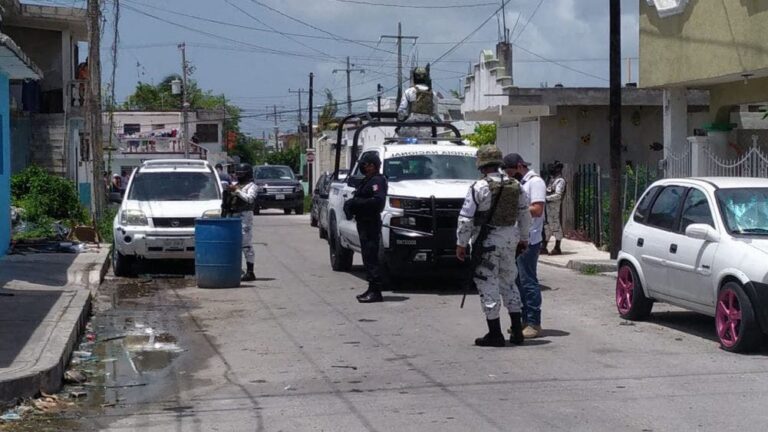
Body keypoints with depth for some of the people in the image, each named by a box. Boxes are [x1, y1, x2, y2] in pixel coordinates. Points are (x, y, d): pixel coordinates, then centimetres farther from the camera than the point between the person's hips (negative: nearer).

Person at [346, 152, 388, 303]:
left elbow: (378, 200, -27)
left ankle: (375, 292, -12)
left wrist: (355, 203, -23)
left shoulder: (377, 181, -12)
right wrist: (352, 203, 3)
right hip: (364, 223, 11)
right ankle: (372, 290, 19)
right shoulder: (367, 181, 20)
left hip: (371, 224, -11)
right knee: (368, 257, 13)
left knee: (371, 257, -11)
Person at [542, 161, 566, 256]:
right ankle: (544, 248, 14)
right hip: (548, 206, 9)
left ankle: (557, 249, 1)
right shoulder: (551, 179, 16)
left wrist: (545, 198, -22)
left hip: (555, 206, -9)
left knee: (556, 226, -3)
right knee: (547, 226, 11)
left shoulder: (560, 181, -12)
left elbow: (558, 195, -20)